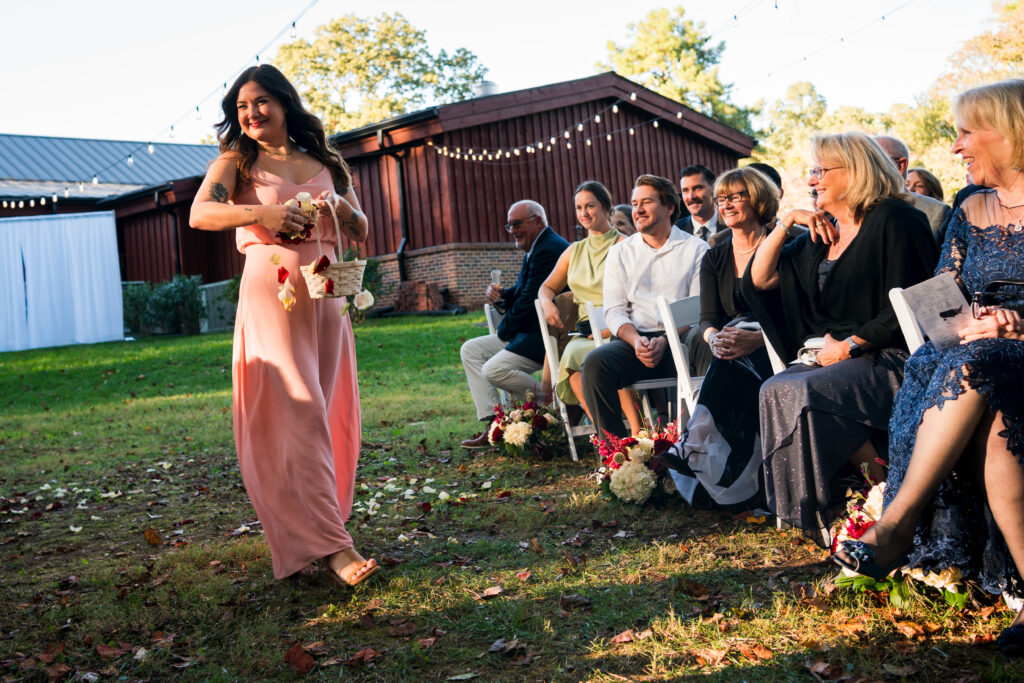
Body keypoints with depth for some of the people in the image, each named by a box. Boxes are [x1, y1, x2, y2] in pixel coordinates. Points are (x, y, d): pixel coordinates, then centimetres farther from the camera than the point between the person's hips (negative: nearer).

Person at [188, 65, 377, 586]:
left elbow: (362, 231, 15)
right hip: (270, 294, -4)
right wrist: (260, 215, -27)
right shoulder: (235, 163, 7)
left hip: (325, 294, 5)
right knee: (295, 412, -13)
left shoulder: (323, 163, 17)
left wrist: (339, 204, -6)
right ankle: (329, 544, -16)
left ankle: (314, 526, 19)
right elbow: (199, 214, -11)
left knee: (328, 413, 5)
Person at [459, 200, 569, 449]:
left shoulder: (549, 249, -17)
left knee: (494, 370, -24)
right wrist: (501, 296, 0)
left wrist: (505, 330, -8)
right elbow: (520, 292, 22)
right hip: (529, 331, 12)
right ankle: (491, 424, 0)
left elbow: (530, 301, -21)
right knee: (470, 350, 8)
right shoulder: (536, 248, 17)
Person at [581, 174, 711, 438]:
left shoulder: (696, 249, 9)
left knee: (704, 339, -36)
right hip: (636, 341, 2)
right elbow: (614, 310, 9)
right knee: (595, 362, -28)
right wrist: (635, 340, -13)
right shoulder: (620, 252, 16)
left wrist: (664, 341, -16)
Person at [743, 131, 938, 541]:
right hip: (841, 358, 7)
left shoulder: (894, 220, -6)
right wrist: (786, 223, 8)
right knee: (774, 391, -19)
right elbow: (760, 279, 15)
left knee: (804, 392, -29)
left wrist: (849, 345, -13)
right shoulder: (822, 238, 18)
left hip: (893, 360, -7)